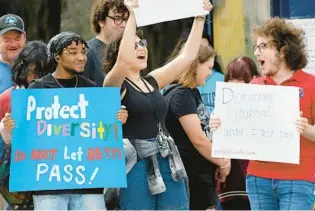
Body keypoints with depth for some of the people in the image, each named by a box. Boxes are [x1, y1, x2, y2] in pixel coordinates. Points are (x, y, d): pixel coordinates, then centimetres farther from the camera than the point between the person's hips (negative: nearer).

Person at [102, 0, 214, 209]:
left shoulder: (152, 82, 15)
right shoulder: (115, 85, -4)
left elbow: (188, 55, 16)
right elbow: (124, 58, -24)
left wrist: (200, 18, 13)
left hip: (169, 164, 6)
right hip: (137, 166, -6)